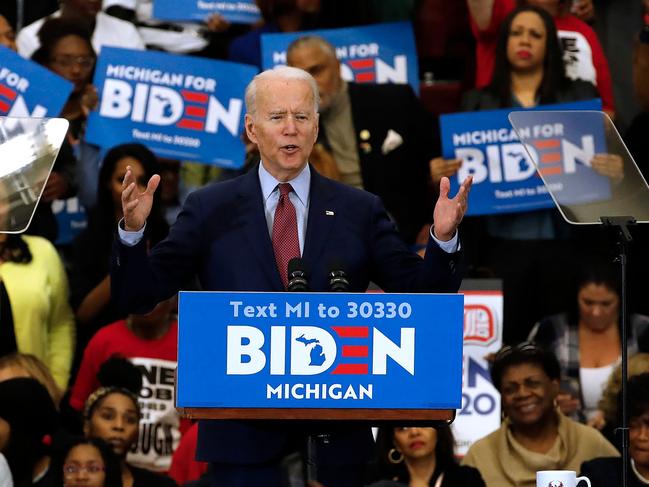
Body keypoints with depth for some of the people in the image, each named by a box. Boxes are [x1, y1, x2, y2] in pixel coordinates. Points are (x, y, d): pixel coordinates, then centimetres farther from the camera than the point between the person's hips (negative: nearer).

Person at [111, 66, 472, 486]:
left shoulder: (359, 211, 8)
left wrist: (443, 239, -14)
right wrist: (133, 231, -16)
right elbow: (139, 294, 2)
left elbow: (422, 296, 4)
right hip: (243, 434, -1)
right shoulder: (210, 210, 5)